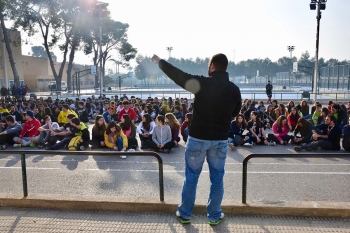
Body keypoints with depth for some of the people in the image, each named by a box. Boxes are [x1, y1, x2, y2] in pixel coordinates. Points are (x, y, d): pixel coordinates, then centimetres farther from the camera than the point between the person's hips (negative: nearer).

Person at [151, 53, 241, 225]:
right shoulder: (234, 89, -2)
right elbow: (235, 113, 12)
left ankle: (184, 214, 25)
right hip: (220, 140, 2)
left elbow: (177, 75, -6)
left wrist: (159, 61, 8)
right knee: (217, 178, 14)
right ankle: (214, 216, 25)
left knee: (191, 177, 12)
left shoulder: (201, 83, -13)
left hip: (198, 138, -2)